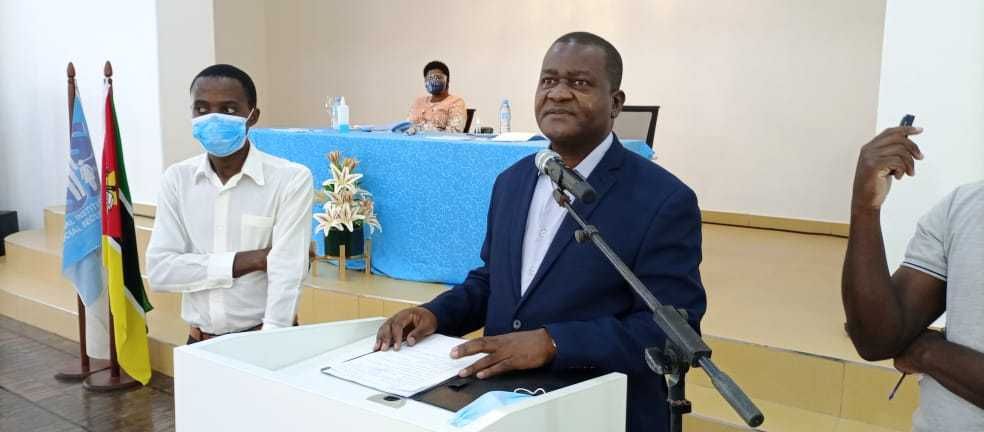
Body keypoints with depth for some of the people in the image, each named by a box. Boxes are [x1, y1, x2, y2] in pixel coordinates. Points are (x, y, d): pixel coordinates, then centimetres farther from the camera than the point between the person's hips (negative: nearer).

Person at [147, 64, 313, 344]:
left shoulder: (291, 179, -11)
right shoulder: (177, 179, 1)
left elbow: (287, 277, -17)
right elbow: (159, 271, -6)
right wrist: (252, 260, -14)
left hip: (263, 339, -3)